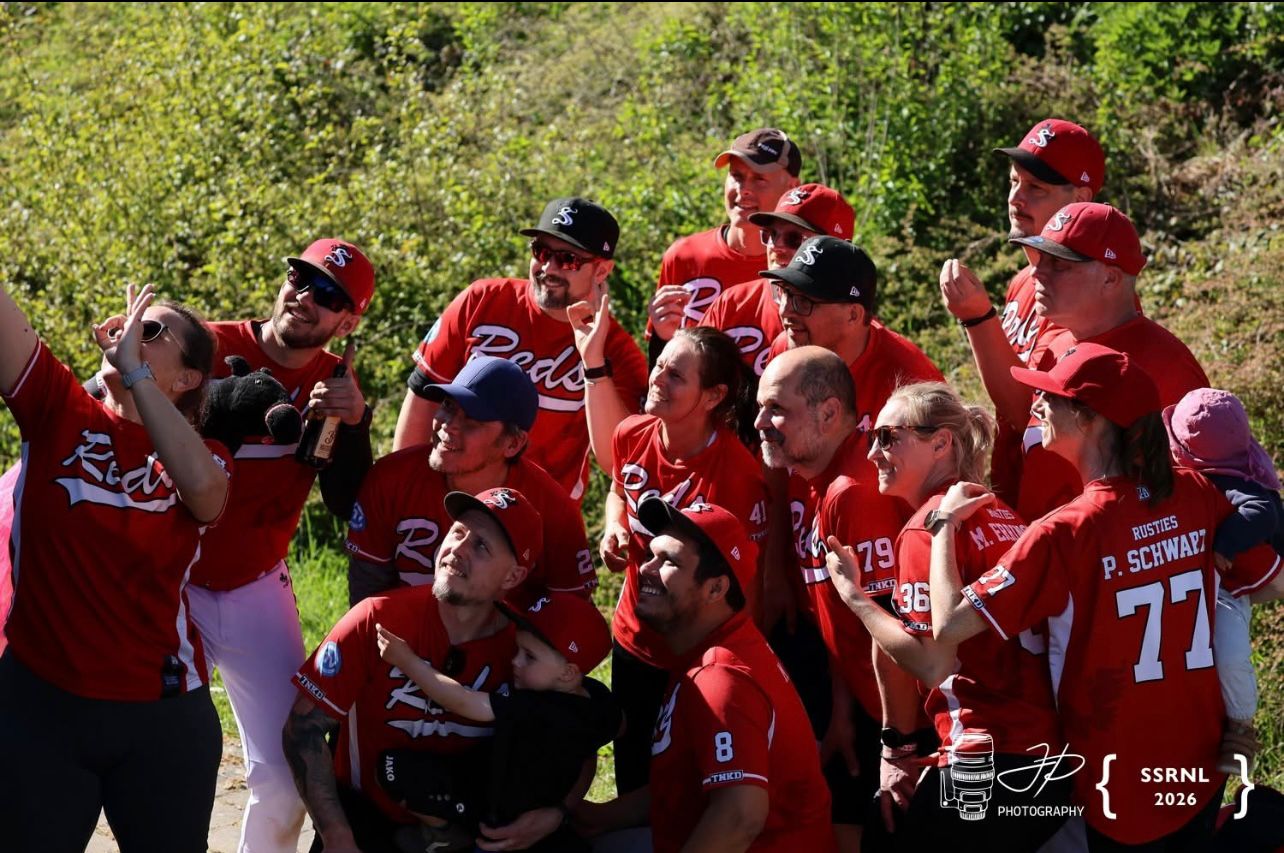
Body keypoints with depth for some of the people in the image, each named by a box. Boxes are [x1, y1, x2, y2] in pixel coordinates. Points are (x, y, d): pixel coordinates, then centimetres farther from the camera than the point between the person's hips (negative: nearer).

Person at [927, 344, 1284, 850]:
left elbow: (949, 626, -22)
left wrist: (945, 522, -8)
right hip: (1203, 773, 5)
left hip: (1121, 789, -5)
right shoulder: (1197, 495, -7)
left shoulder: (1064, 533, -21)